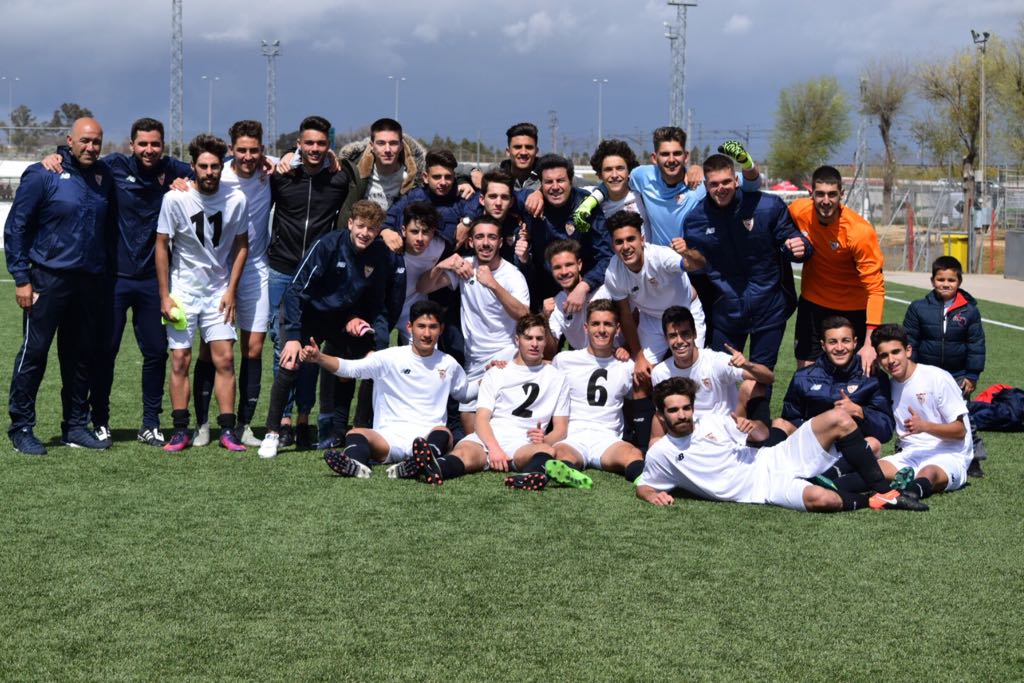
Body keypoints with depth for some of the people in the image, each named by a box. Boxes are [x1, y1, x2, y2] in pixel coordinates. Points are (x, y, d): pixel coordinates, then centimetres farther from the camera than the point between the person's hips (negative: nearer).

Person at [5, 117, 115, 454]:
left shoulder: (104, 176, 9)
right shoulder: (42, 175, -6)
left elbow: (109, 224, 21)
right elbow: (15, 228, -5)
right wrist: (21, 279, -9)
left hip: (90, 282, 5)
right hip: (49, 279, -5)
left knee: (81, 356, 10)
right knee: (34, 353, -2)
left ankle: (76, 425, 20)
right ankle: (21, 427, 7)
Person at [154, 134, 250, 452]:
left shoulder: (236, 200, -7)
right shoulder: (175, 199, -11)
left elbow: (241, 245, 4)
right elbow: (162, 246, -4)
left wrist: (231, 290, -1)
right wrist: (164, 295, -6)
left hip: (219, 292, 1)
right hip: (182, 291, -1)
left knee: (225, 359, -3)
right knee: (180, 360, 1)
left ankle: (228, 429, 3)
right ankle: (180, 430, 8)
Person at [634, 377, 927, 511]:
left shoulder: (710, 420, 13)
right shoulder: (660, 454, 3)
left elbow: (763, 434, 19)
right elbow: (642, 486, 12)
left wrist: (752, 427, -6)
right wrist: (653, 495, -13)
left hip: (777, 460, 6)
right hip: (766, 490, -5)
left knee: (838, 419, -14)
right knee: (821, 499, -38)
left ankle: (884, 490, -7)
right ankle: (873, 501, -7)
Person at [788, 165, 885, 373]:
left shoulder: (860, 231, -26)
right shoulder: (798, 211, -14)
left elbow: (875, 288, -27)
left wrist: (870, 342, -34)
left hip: (853, 308, -3)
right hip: (813, 301, 4)